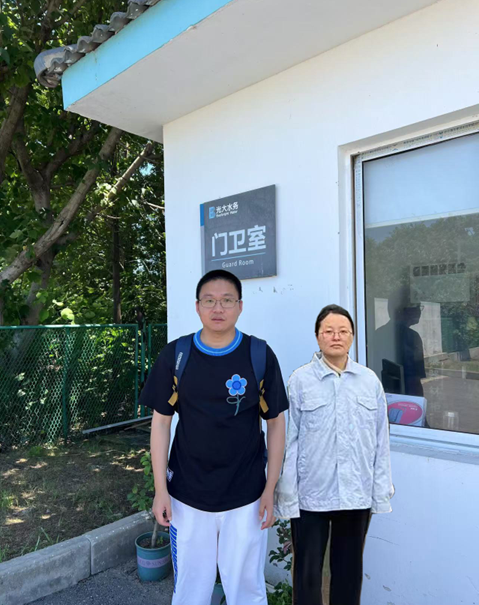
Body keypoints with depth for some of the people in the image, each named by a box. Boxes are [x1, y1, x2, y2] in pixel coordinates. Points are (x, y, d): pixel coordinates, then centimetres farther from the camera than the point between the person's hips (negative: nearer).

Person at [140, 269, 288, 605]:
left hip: (246, 498, 0)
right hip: (187, 495, 1)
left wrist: (270, 489, -2)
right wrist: (160, 489, -2)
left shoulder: (261, 355, -8)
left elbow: (276, 423, -2)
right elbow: (161, 422, 0)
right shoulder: (175, 355, -6)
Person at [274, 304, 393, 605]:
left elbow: (381, 441, 4)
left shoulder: (370, 381, 0)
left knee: (349, 569, 19)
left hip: (357, 494, 3)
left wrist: (382, 491, 4)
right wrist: (288, 495, -6)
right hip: (310, 495, -2)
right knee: (308, 571, 12)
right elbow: (288, 440, -5)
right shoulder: (300, 380, -7)